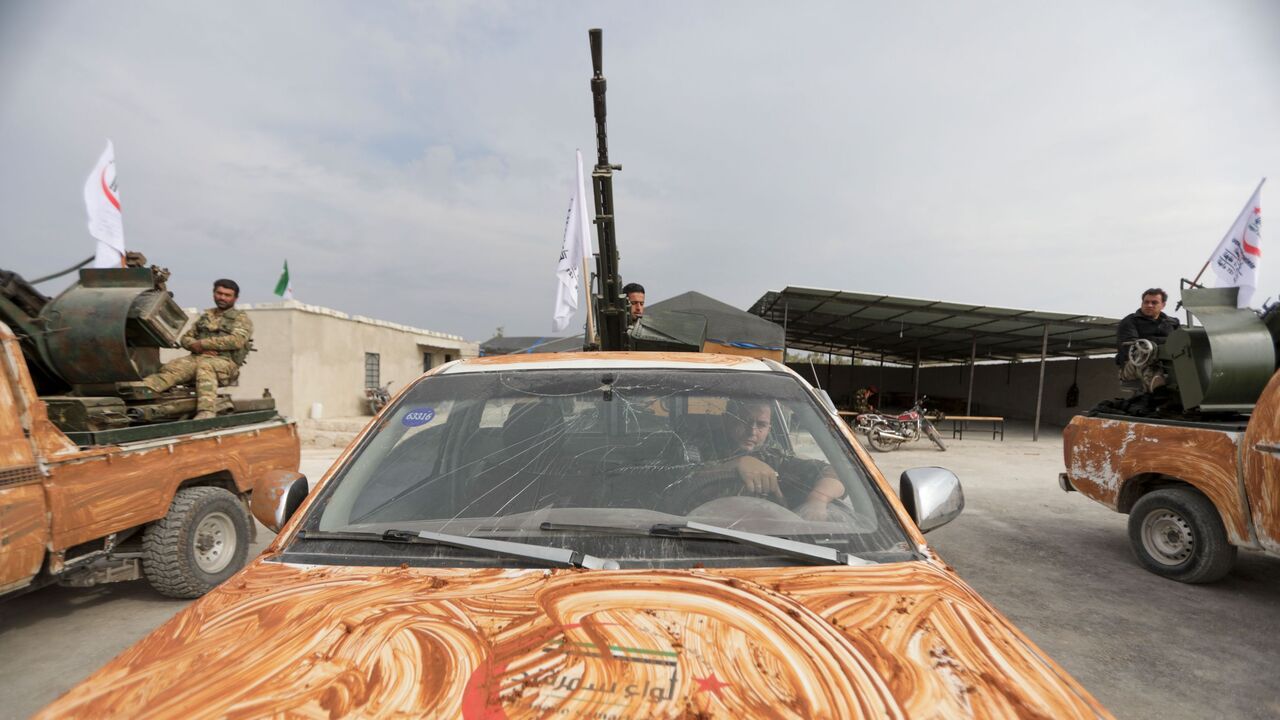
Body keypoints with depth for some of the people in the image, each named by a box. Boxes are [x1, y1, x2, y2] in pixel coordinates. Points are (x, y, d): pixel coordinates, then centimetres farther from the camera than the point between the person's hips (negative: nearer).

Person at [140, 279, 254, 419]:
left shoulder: (241, 318, 9)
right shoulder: (206, 316, 27)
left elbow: (237, 340, -10)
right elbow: (185, 338, 23)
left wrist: (202, 343, -10)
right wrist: (196, 347, -2)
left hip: (225, 362, -5)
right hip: (198, 357, 6)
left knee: (204, 367, -37)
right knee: (172, 367, -24)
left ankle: (206, 413, -54)